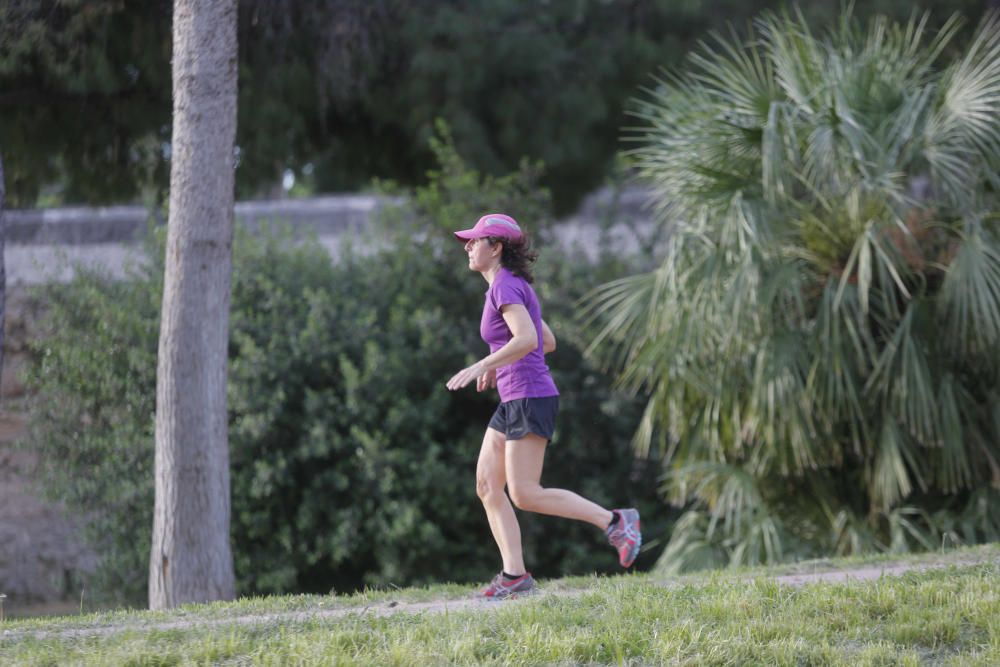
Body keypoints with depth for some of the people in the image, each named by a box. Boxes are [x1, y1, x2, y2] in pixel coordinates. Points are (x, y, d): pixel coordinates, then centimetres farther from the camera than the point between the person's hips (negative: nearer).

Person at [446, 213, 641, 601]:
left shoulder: (505, 286, -12)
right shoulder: (513, 287, 17)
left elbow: (527, 339, -26)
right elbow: (548, 342, 24)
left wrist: (482, 366, -26)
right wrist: (499, 364, 25)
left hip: (531, 398, -10)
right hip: (514, 401, 10)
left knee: (525, 495, -13)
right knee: (487, 486, 3)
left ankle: (613, 521, -8)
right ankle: (514, 576, -1)